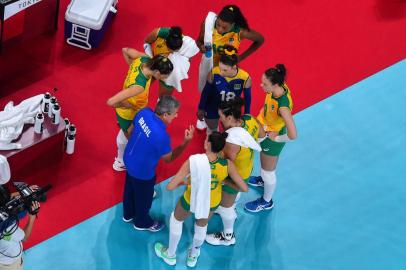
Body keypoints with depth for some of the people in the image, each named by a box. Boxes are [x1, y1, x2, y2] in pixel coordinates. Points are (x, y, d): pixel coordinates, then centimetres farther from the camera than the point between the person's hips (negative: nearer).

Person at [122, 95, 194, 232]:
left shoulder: (144, 112, -21)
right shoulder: (161, 136, -40)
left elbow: (130, 130, 0)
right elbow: (169, 158, -19)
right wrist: (186, 142, -21)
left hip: (129, 160, 7)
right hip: (142, 171, -7)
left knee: (130, 189, 33)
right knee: (143, 197, 23)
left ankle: (128, 214, 59)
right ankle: (142, 222, 51)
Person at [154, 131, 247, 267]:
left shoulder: (192, 162, -35)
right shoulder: (227, 165, -29)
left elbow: (170, 187, -32)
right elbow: (244, 188, -21)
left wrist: (183, 182, -10)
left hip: (191, 201, -2)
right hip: (212, 203, 2)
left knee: (176, 219, 33)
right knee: (202, 225, 36)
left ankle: (170, 255, 52)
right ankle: (193, 257, 58)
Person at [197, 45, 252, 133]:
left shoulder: (245, 78, -31)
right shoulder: (214, 73, -33)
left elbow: (247, 97, -11)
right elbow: (206, 92, -13)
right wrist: (201, 109, -1)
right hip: (213, 108, 0)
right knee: (212, 130, 24)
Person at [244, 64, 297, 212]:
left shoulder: (283, 106, -43)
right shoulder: (279, 87, -21)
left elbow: (293, 135, -42)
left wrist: (277, 138, -25)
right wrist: (260, 114, -3)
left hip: (272, 139, -7)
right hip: (265, 130, 8)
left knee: (268, 171, 18)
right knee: (264, 161, 36)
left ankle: (266, 202, 44)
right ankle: (263, 180, 67)